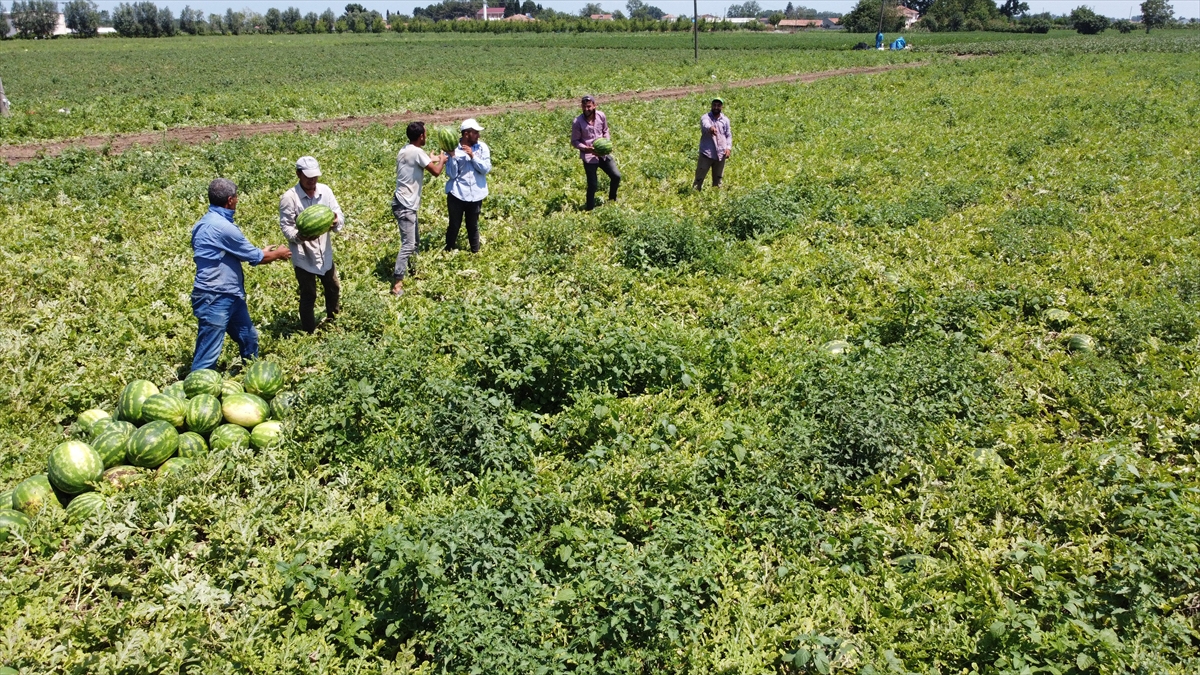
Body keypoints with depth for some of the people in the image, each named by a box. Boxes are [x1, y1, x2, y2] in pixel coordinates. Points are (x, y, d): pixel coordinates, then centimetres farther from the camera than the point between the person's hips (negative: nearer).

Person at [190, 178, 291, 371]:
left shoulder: (207, 222, 10)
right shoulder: (222, 226, -22)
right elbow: (255, 257, -9)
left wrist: (263, 253, 24)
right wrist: (278, 254, 9)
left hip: (229, 295, 11)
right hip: (215, 299, -11)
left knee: (249, 338, 24)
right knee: (208, 355, -5)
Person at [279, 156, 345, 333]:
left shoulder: (325, 191, -4)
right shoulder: (289, 197, -16)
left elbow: (339, 215, -4)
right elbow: (286, 226, -14)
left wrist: (336, 221, -28)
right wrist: (300, 236, -35)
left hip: (325, 253, 5)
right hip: (303, 256, -5)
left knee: (334, 289, 21)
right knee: (308, 296, 5)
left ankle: (333, 322, 45)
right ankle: (310, 331, 23)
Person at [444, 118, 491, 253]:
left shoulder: (482, 147, -2)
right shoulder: (454, 149, -7)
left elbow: (486, 169, -10)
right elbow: (451, 174, -11)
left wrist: (472, 156, -18)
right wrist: (452, 156, -21)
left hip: (475, 194, 2)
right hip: (457, 194, -2)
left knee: (473, 226, 14)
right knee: (454, 225, 8)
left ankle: (475, 253, 28)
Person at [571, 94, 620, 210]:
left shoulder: (601, 116, -3)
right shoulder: (578, 122, -14)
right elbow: (574, 141, -6)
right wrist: (586, 148, -22)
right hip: (589, 156, -4)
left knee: (616, 176, 5)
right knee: (593, 185, -4)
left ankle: (612, 200, 31)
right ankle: (590, 209, 14)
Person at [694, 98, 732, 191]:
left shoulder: (725, 120, 9)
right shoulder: (705, 117, -5)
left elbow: (728, 135, 16)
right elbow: (705, 125, -29)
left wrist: (728, 147, -2)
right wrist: (710, 128, -53)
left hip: (721, 154, 4)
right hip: (706, 153, -4)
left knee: (718, 180, 15)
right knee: (699, 178, -3)